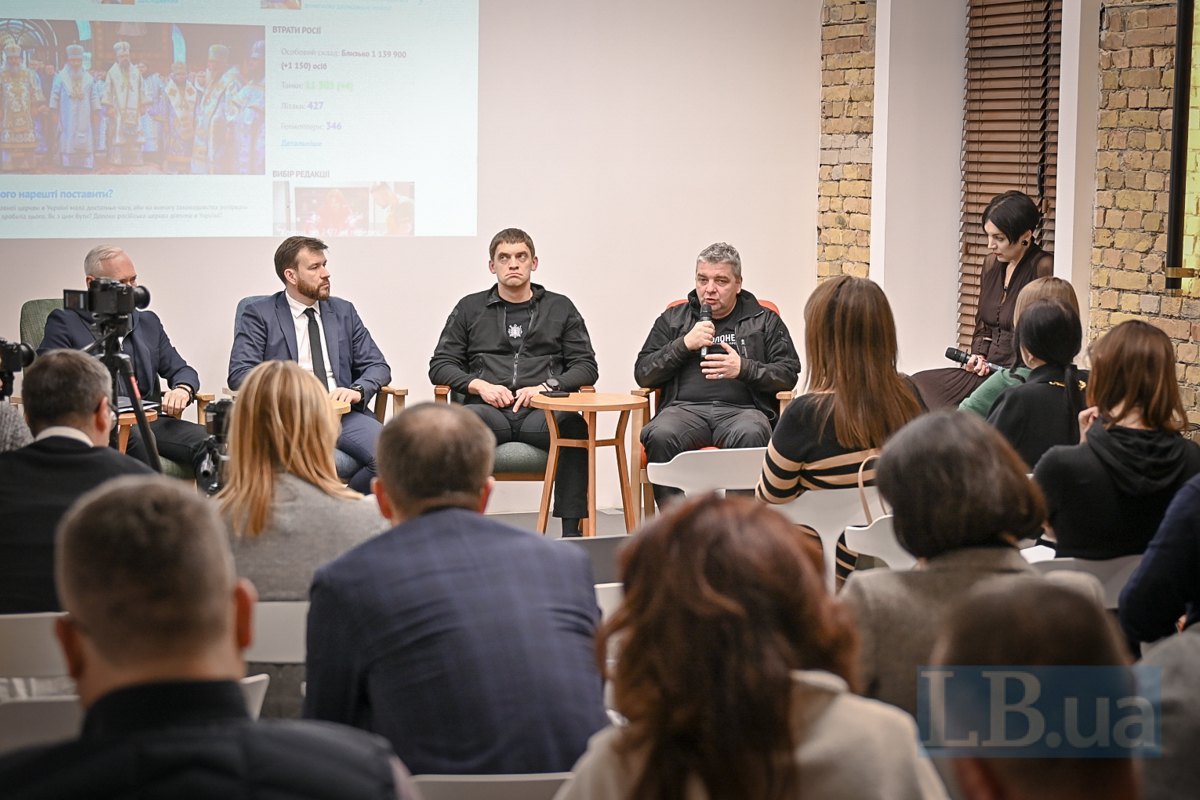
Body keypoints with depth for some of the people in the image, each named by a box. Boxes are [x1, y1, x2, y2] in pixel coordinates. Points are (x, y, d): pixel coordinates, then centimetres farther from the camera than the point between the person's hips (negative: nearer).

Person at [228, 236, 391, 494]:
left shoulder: (344, 311, 20)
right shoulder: (260, 315, 9)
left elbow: (378, 366, 17)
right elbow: (240, 373, -2)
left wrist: (357, 389, -6)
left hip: (343, 412, 4)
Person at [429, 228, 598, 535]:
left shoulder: (561, 308, 20)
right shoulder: (470, 308, 21)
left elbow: (587, 366, 13)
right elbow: (440, 365, 16)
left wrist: (547, 386, -6)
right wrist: (479, 385, -3)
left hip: (542, 411, 0)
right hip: (489, 410, 0)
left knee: (574, 426, -36)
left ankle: (571, 532, -35)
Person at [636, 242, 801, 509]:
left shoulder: (765, 321, 20)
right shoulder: (673, 319, 23)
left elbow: (789, 374, 10)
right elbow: (643, 374, 15)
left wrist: (744, 369, -6)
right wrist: (684, 345, 1)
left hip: (743, 408, -1)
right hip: (685, 407, 1)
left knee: (750, 436, -39)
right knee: (660, 436, -35)